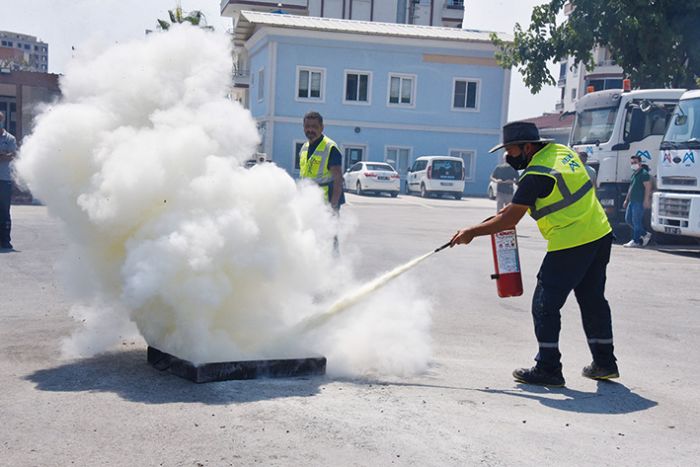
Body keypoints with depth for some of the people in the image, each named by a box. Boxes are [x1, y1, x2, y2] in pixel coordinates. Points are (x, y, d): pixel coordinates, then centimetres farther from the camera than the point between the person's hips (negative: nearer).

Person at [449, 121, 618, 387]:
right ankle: (604, 363, 28)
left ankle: (548, 369, 6)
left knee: (545, 305, 1)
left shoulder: (536, 175, -17)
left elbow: (510, 220, -15)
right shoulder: (563, 151, 8)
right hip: (601, 235, 9)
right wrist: (513, 206, 13)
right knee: (593, 300, 19)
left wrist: (471, 232, -6)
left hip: (570, 245, -9)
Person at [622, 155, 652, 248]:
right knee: (628, 219, 11)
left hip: (639, 202, -10)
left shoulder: (644, 173, -9)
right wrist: (626, 200, 25)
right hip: (632, 201, 10)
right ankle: (645, 234, 19)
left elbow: (648, 187, -15)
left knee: (636, 221, -7)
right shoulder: (634, 174, 19)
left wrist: (646, 200, -21)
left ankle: (636, 241, -1)